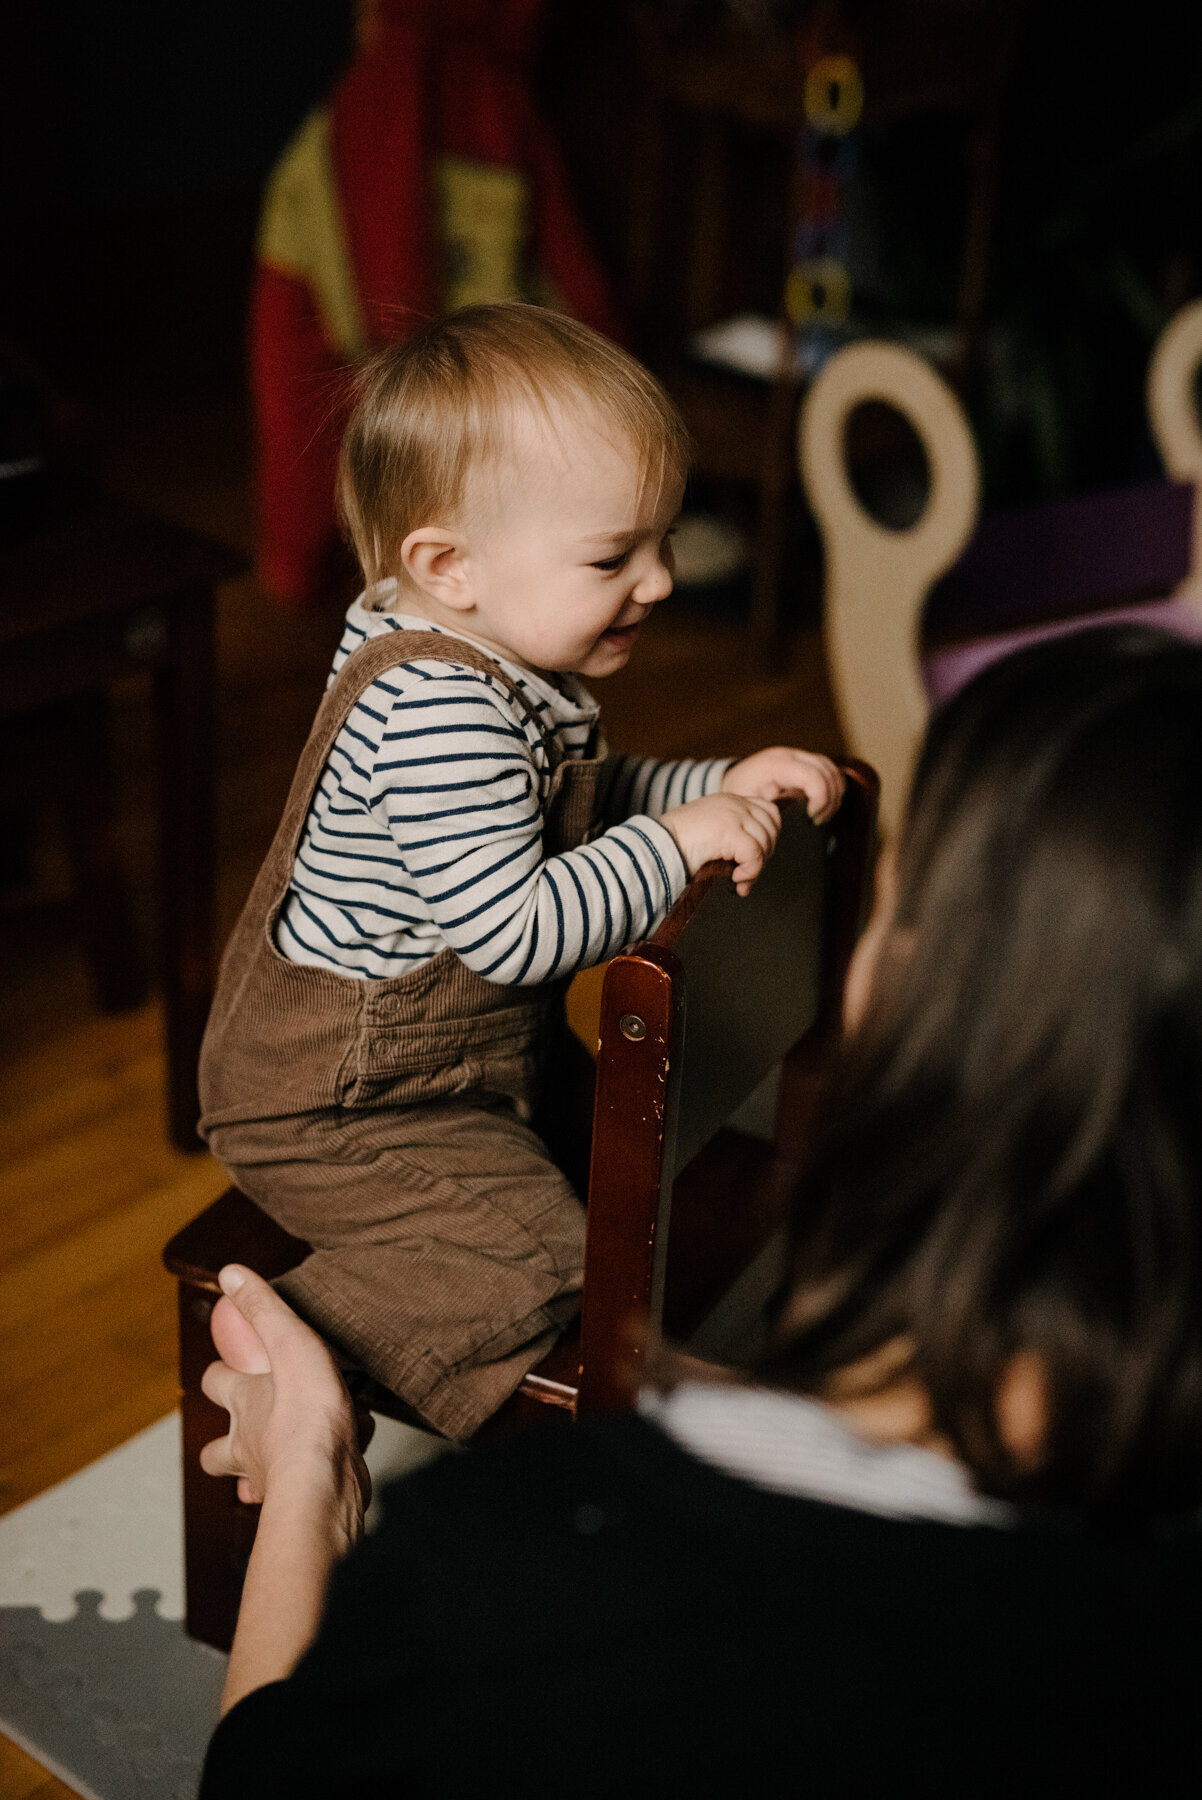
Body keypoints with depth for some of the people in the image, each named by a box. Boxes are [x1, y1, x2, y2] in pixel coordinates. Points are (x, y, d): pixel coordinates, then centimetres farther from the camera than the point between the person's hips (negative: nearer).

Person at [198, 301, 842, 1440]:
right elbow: (517, 929, -35)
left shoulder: (491, 666, 1)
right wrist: (676, 842, -29)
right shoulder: (434, 713, -32)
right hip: (345, 1102, -10)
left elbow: (575, 806, 14)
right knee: (532, 1259, -18)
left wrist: (722, 786, 1)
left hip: (476, 1050, 10)